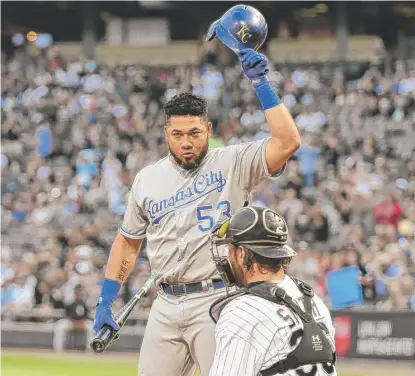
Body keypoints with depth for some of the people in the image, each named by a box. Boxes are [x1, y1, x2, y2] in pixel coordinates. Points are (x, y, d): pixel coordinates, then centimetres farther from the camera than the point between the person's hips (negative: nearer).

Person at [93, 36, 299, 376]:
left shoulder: (232, 164, -2)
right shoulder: (147, 179, 10)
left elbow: (288, 142, -17)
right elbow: (128, 241, 20)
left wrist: (261, 83, -18)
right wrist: (106, 301, 15)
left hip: (216, 300, -5)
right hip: (166, 306, 5)